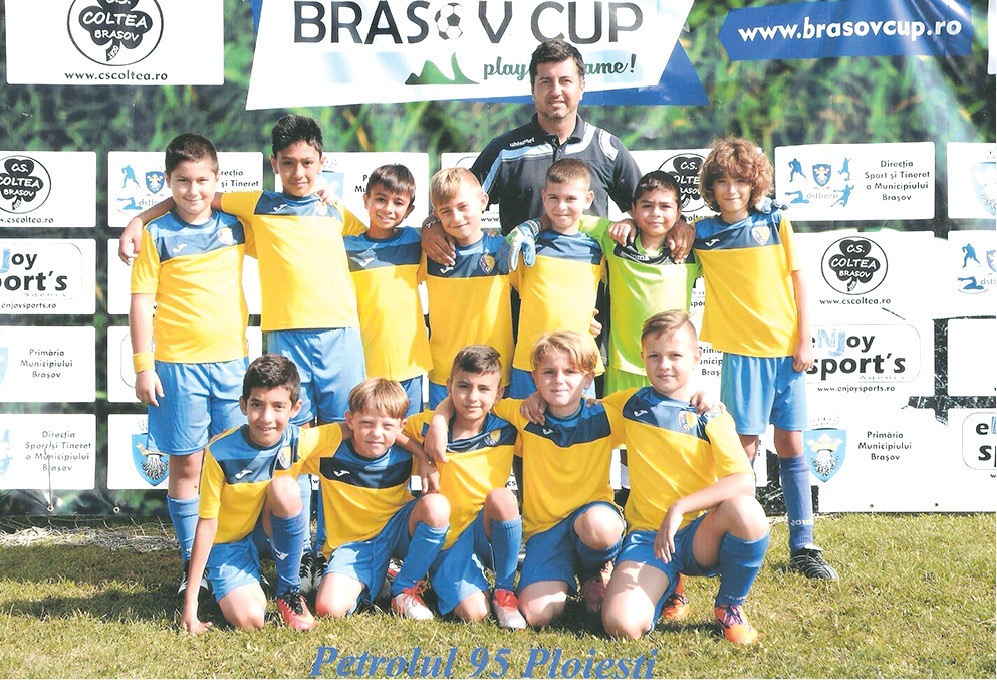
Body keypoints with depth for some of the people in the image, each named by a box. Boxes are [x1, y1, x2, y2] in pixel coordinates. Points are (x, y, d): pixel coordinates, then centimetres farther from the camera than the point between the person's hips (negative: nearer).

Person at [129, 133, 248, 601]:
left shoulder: (233, 227, 7)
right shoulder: (157, 235, -2)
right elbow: (142, 302, -3)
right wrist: (143, 365, -7)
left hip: (233, 360, 3)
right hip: (178, 364, -3)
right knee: (186, 464, 2)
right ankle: (191, 564, 10)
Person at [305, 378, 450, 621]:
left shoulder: (405, 455, -10)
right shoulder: (329, 454, -16)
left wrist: (425, 459, -9)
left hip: (396, 529, 2)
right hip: (353, 544, -2)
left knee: (437, 506, -30)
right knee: (329, 607, -30)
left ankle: (405, 588, -10)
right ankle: (364, 583, 8)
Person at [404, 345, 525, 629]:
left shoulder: (505, 433, 0)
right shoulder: (429, 427, -4)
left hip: (488, 532, 2)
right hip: (448, 540, -2)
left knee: (502, 497, -32)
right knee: (474, 612, -27)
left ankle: (504, 590, -13)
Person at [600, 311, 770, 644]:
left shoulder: (711, 418, -4)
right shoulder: (630, 405, 7)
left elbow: (744, 481, -19)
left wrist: (679, 507, -27)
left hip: (700, 535, -1)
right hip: (646, 534, 1)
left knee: (745, 510, -36)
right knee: (621, 625, -26)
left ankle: (729, 606, -5)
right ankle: (666, 584, 14)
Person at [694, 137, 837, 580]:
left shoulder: (775, 223, 5)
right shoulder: (702, 233, 4)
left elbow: (797, 280, 6)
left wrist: (804, 342, 1)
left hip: (786, 350, 1)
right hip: (741, 352, -1)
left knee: (791, 447, 5)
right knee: (744, 448, -3)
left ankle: (802, 547, 11)